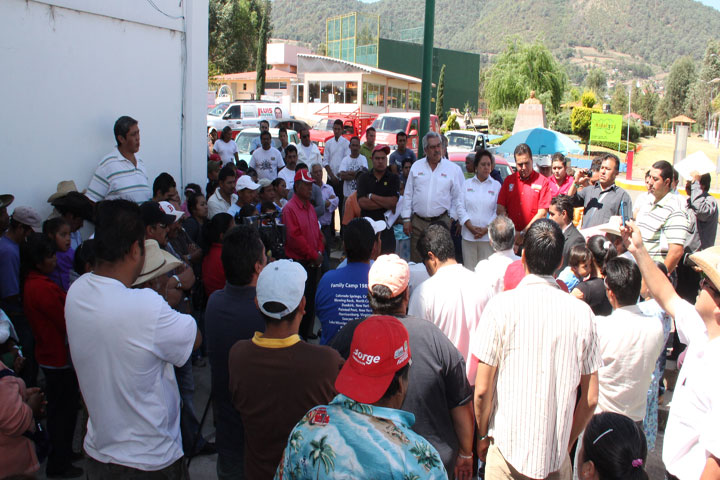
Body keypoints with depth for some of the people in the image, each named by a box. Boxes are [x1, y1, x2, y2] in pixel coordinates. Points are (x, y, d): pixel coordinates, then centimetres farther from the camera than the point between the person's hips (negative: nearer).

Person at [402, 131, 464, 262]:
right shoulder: (416, 166, 8)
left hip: (441, 222, -2)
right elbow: (408, 194, 10)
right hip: (418, 222, 2)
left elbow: (458, 197, 4)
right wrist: (406, 219, 5)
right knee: (416, 261, 4)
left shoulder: (453, 169, 2)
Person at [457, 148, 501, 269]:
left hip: (488, 236, -1)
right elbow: (460, 208, 4)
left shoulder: (497, 185, 7)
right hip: (468, 235, 1)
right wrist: (471, 227, -8)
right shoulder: (467, 184, 11)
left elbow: (498, 211, 1)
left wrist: (486, 229, -10)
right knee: (469, 269, 1)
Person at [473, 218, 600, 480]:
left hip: (508, 449, -2)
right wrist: (567, 444, 14)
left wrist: (483, 434, 6)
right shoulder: (581, 312, -6)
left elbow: (482, 389, -11)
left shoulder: (502, 305, -14)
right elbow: (590, 398, -1)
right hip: (557, 456, 2)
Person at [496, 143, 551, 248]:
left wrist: (523, 233, -9)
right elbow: (500, 209, 5)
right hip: (510, 239, 3)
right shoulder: (509, 180, 11)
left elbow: (542, 213, -4)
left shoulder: (543, 182, 1)